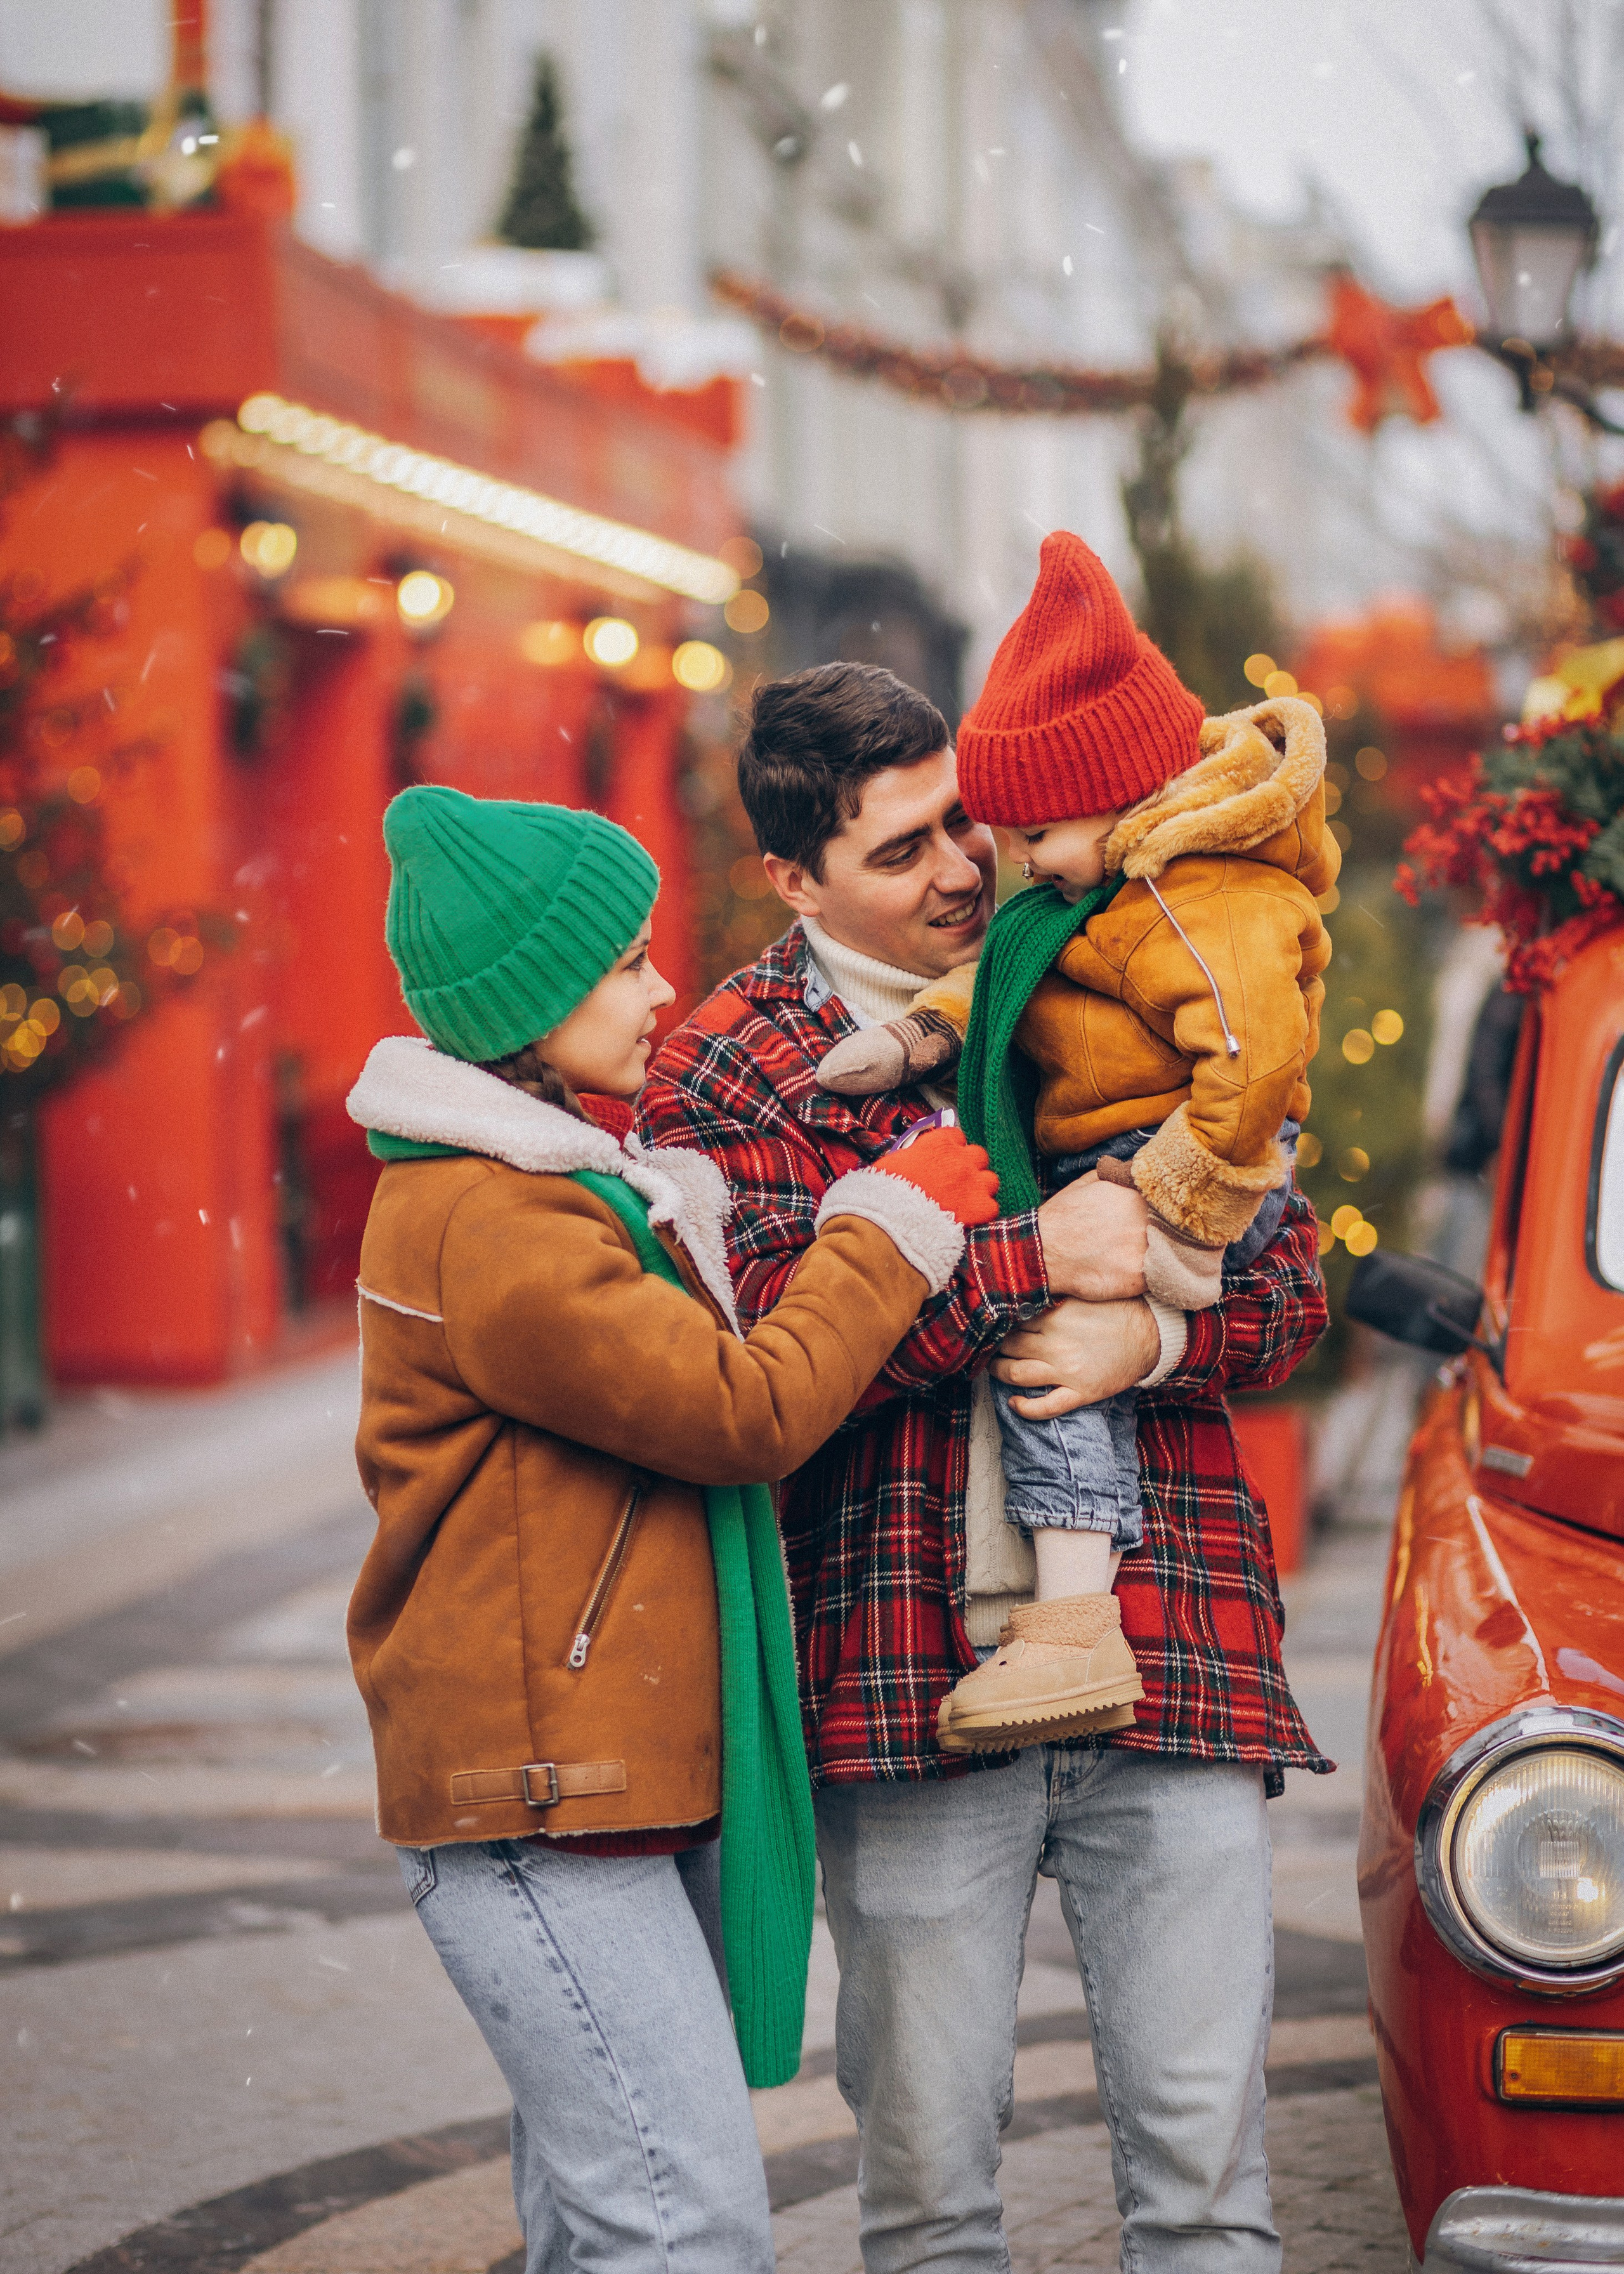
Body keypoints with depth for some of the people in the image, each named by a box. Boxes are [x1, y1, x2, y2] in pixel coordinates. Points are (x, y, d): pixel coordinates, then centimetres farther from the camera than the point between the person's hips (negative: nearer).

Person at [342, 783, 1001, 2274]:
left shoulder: (558, 1180, 18)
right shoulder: (491, 1227, -17)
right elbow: (748, 1409, -17)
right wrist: (893, 1224, -4)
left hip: (619, 1781, 11)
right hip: (539, 1803, -11)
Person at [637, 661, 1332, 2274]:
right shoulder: (730, 1070, 4)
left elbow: (1290, 1276, 9)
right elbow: (762, 1341, -12)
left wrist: (1152, 1336, -12)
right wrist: (1032, 1265, -18)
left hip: (1169, 1656, 2)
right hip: (910, 1679, -2)